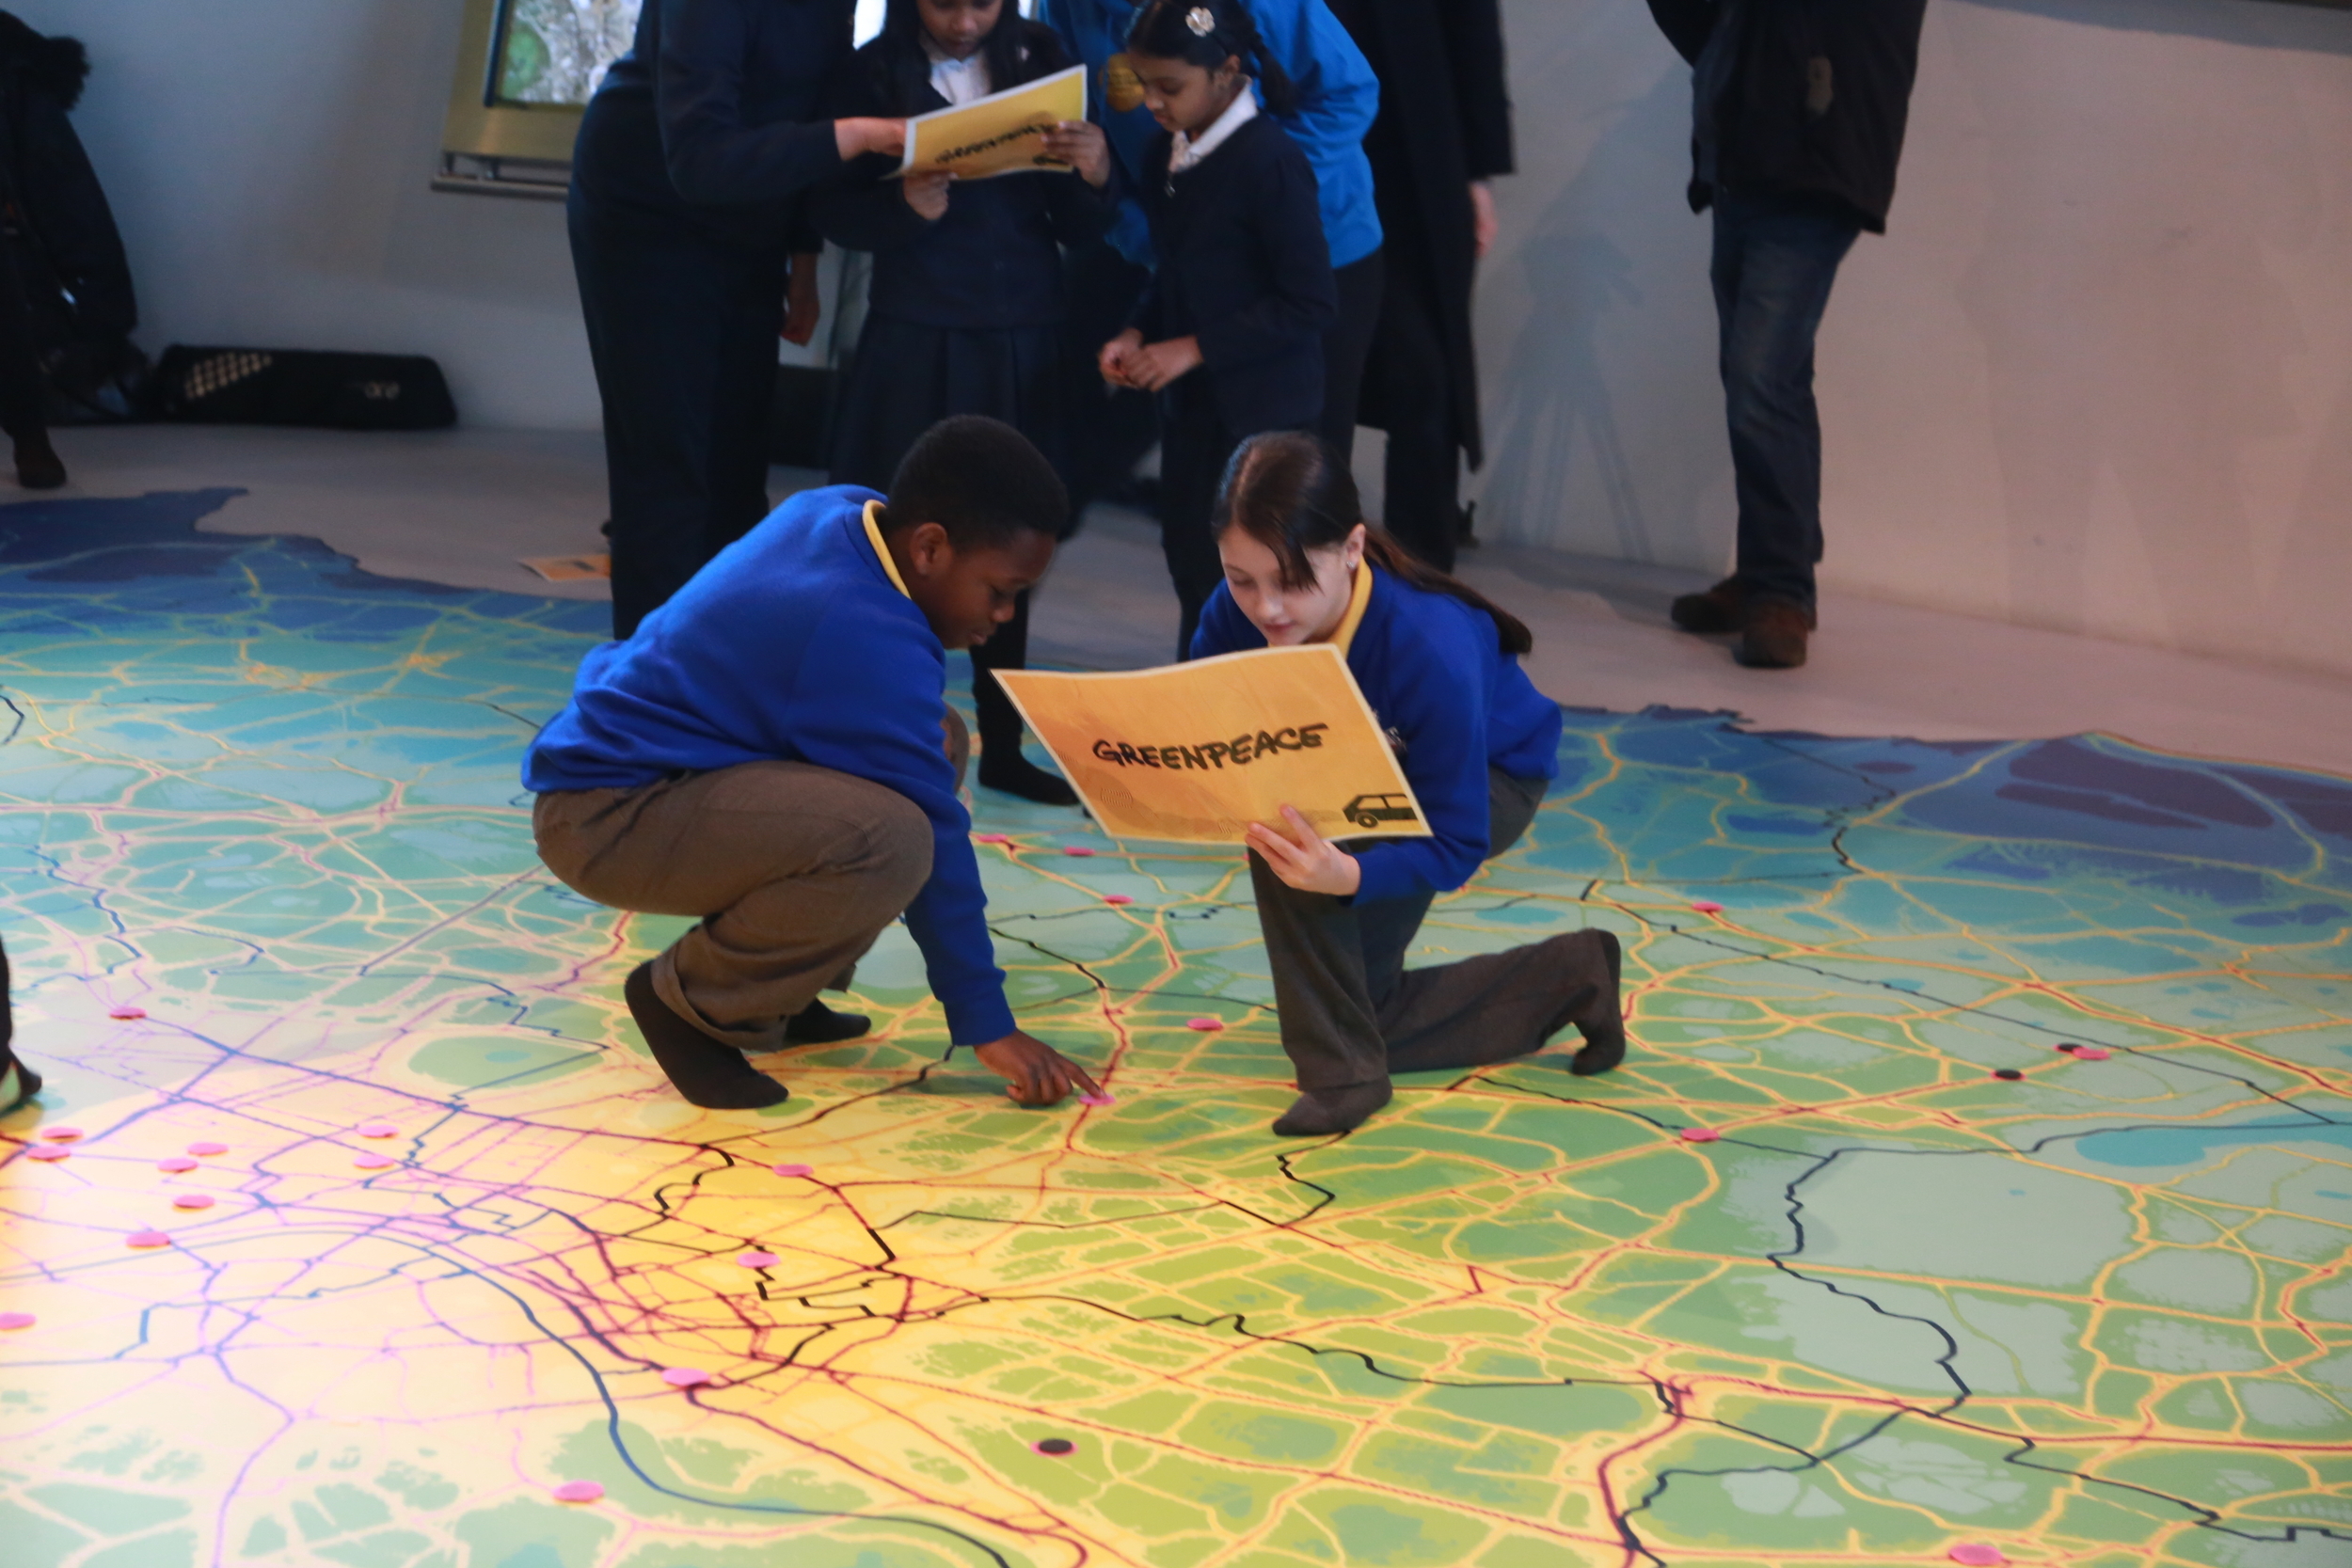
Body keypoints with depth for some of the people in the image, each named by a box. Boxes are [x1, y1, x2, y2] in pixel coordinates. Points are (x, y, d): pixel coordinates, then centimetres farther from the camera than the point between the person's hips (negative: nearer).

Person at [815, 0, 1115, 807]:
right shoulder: (876, 73, -2)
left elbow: (1078, 228, 3)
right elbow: (832, 209, -3)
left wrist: (1092, 175, -18)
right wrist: (906, 207, -21)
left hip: (1026, 344, 2)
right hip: (915, 341, -2)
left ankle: (1001, 743, 18)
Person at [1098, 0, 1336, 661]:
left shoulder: (1269, 161, -19)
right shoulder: (1165, 156, 5)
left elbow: (1309, 302, -20)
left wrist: (1195, 348, -19)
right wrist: (1139, 334, -1)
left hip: (1263, 406, -8)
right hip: (1190, 402, 8)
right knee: (1187, 557, 14)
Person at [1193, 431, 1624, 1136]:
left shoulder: (1428, 649, -41)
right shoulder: (1239, 612, -28)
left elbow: (1455, 845, -36)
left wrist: (1349, 876, -56)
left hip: (1487, 782, -7)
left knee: (1296, 823, -34)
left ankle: (1341, 1071, -18)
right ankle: (1567, 978, 26)